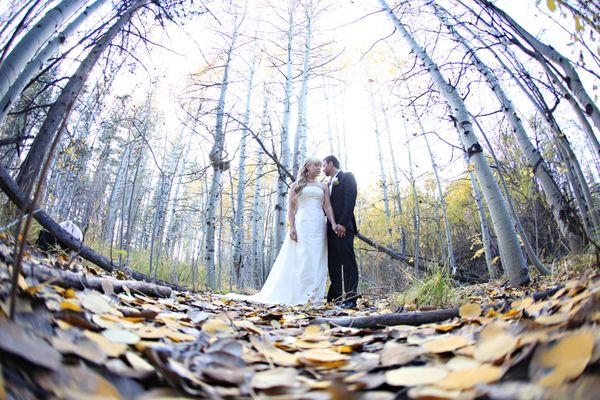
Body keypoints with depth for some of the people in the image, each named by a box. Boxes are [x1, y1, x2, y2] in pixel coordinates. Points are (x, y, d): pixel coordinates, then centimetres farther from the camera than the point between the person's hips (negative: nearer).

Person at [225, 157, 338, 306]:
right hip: (301, 224, -3)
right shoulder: (296, 185, 11)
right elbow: (291, 208, 4)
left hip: (319, 226, 3)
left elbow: (328, 207, 7)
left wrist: (333, 224, -9)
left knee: (317, 260, -1)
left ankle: (313, 296, 3)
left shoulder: (323, 186, 17)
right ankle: (301, 296, -5)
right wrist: (292, 227, -9)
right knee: (301, 258, -8)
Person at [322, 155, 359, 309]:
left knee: (348, 261, -8)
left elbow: (350, 200, -11)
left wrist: (343, 223, -19)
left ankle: (350, 298, -7)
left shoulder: (347, 177, 2)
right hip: (332, 227, 8)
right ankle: (335, 296, 7)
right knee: (333, 263, 5)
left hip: (343, 226, -8)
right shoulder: (329, 184, 25)